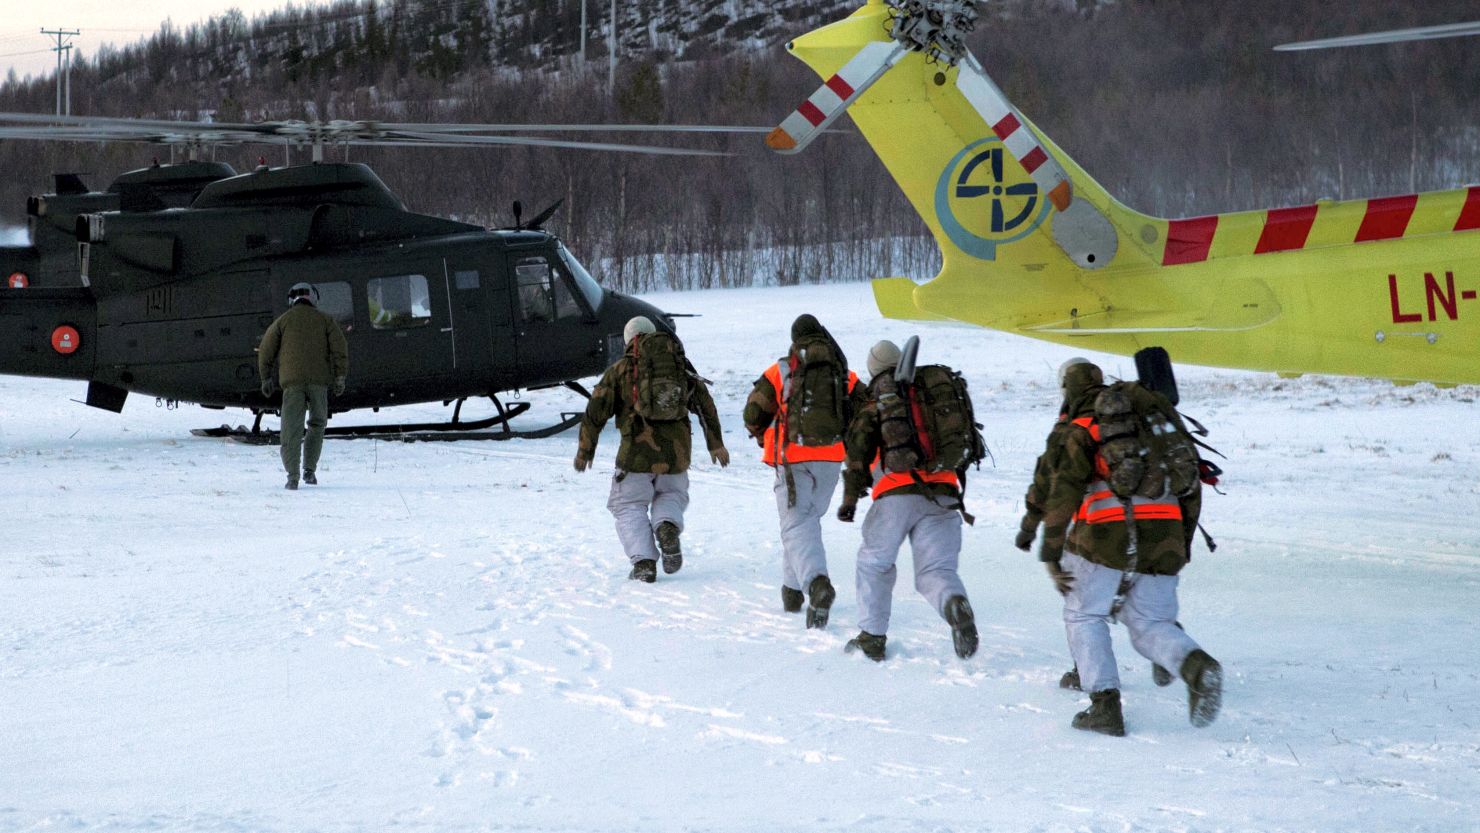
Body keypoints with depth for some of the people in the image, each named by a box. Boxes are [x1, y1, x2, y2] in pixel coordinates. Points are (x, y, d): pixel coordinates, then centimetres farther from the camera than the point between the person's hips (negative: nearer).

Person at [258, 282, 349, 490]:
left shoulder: (283, 320, 10)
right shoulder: (325, 320, 11)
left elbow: (266, 351, 8)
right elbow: (340, 348, 1)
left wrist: (266, 378, 18)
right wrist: (340, 377, 2)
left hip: (292, 381, -1)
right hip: (319, 381, 1)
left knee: (291, 431, -2)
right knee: (317, 424, 18)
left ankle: (292, 476, -14)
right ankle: (310, 471, 11)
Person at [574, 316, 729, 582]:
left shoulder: (620, 369, 5)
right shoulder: (680, 365, 13)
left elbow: (595, 411, 3)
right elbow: (705, 402, 16)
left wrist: (585, 449, 13)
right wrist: (716, 443, 24)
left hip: (637, 451, -3)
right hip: (676, 451, 3)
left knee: (629, 506, 11)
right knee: (671, 494, 26)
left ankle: (643, 561, -6)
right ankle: (667, 526, -6)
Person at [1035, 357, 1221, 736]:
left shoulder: (1080, 430, 7)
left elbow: (1063, 492, -7)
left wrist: (1051, 555, -6)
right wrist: (1182, 548, 27)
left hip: (1107, 538, -4)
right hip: (1164, 542, 5)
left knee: (1084, 617, 12)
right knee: (1150, 625, 13)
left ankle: (1105, 704, -3)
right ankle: (1195, 665, -19)